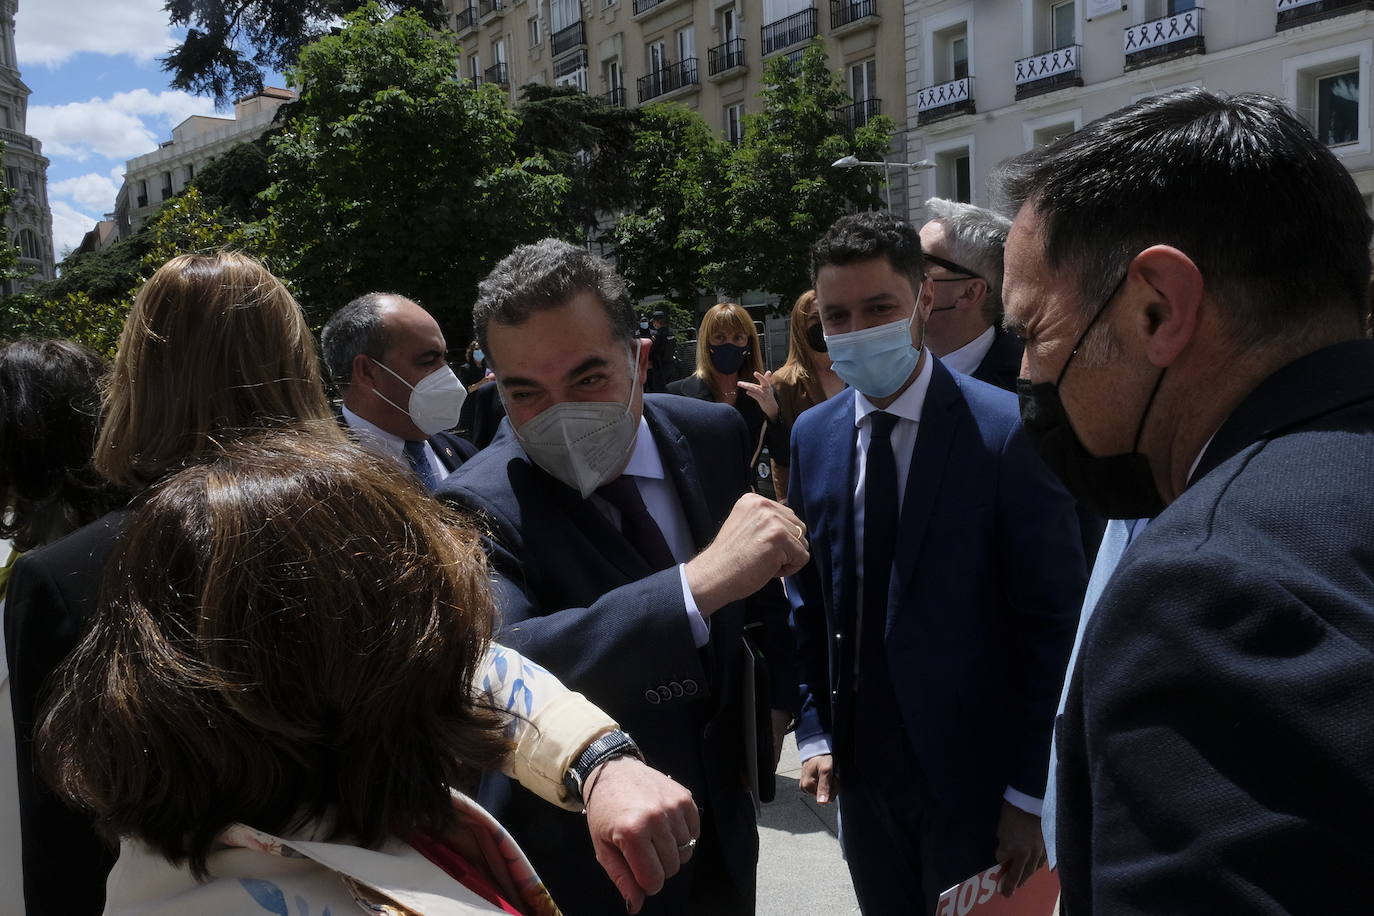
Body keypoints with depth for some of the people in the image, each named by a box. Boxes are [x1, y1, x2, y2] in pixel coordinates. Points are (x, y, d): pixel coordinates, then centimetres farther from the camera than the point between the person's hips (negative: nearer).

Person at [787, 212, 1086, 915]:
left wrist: (1031, 793, -12)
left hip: (973, 777, -4)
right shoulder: (813, 435, 2)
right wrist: (815, 731, 5)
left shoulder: (1007, 430, -15)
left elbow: (1055, 624, -13)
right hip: (860, 773, 5)